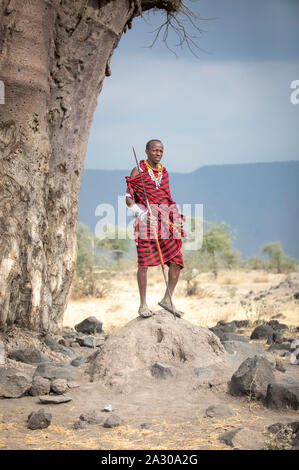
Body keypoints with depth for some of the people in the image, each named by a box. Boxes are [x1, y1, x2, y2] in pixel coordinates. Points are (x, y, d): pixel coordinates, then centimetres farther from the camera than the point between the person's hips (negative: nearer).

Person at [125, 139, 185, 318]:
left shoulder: (164, 172, 17)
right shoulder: (138, 171, 3)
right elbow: (128, 196, -2)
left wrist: (176, 213, 17)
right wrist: (137, 211, -19)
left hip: (166, 222, 5)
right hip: (146, 221, -5)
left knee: (177, 261, -2)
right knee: (144, 263, -6)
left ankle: (168, 299, 12)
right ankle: (143, 305, 2)